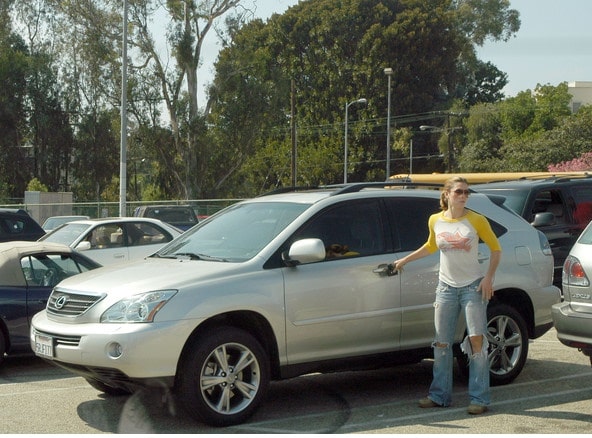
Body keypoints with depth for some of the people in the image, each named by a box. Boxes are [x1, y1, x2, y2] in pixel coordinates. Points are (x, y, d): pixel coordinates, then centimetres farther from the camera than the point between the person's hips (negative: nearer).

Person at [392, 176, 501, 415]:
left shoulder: (477, 220, -6)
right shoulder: (435, 221, 3)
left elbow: (496, 248, 2)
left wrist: (489, 277, -9)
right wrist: (405, 259, 23)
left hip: (473, 286, -3)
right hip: (446, 287, 3)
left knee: (477, 340, -9)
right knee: (442, 343, 5)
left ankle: (479, 399, -4)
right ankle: (439, 395, 15)